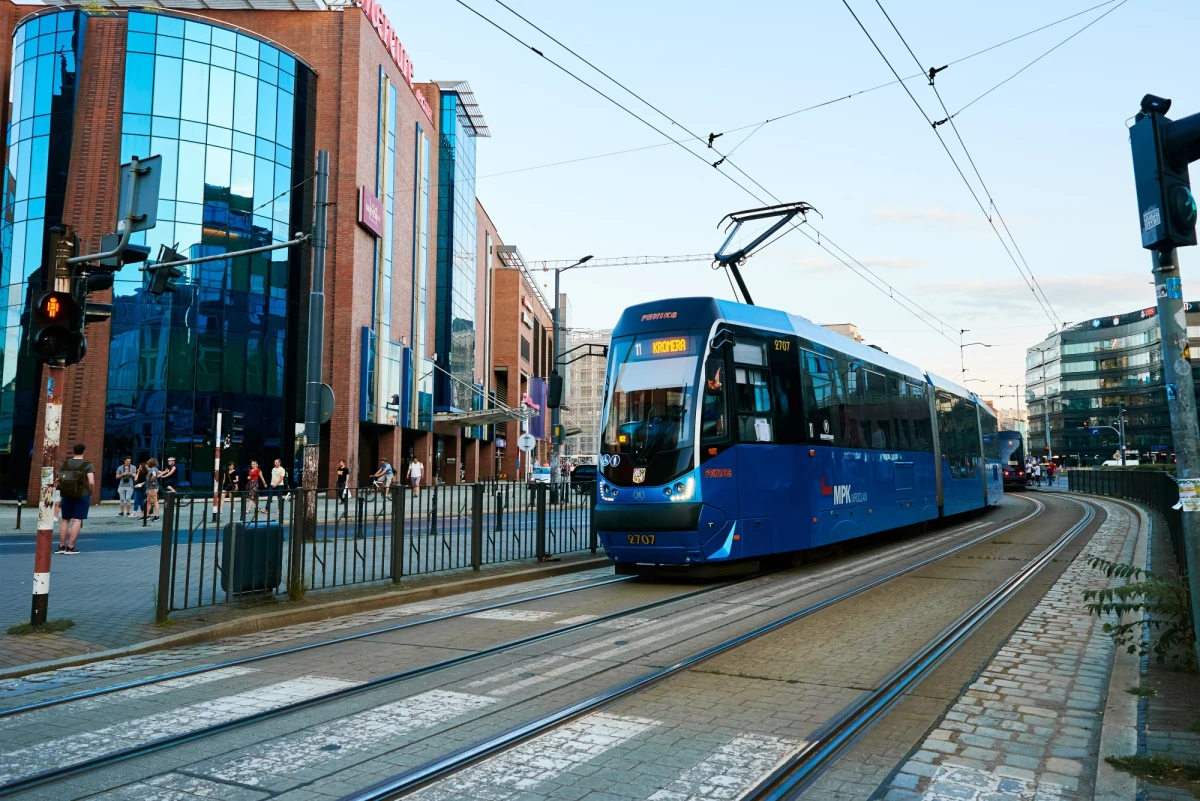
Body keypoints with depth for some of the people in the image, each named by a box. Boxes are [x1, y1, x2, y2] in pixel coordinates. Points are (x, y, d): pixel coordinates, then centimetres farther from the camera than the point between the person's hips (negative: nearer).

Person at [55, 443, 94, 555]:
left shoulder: (65, 464, 4)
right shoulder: (88, 465, -7)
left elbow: (58, 481, 2)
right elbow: (91, 482, -16)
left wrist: (64, 490, 16)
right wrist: (90, 493, 1)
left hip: (67, 495, 4)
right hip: (82, 495, -4)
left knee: (65, 520, 13)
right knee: (77, 521, -1)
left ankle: (61, 546, 14)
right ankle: (70, 547, -3)